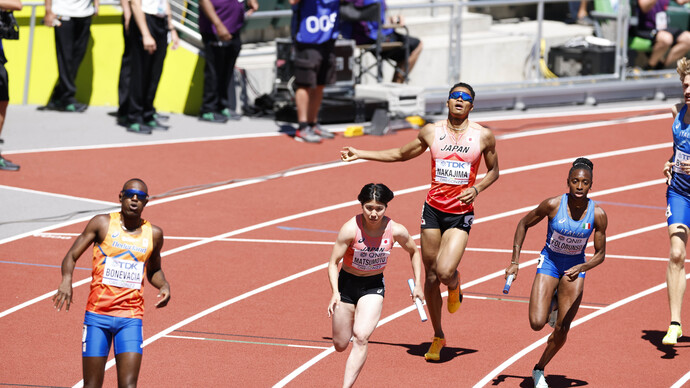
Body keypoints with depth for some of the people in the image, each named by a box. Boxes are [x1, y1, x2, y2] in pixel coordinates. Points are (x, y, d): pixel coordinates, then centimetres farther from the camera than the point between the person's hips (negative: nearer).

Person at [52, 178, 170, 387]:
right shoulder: (102, 224, 0)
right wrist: (66, 280, -21)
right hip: (97, 315, -1)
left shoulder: (153, 234, 8)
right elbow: (71, 256, 0)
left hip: (130, 319, 1)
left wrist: (164, 285, 3)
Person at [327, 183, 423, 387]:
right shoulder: (351, 229, -24)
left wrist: (418, 285, 1)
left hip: (374, 286, 0)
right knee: (340, 345, 11)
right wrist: (335, 293, -32)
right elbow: (333, 263, -18)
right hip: (347, 284, 0)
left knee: (360, 338, -21)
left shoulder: (396, 231, -17)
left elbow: (414, 252, 4)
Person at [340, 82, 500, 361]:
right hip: (433, 209, 2)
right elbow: (401, 154, 19)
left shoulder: (483, 136, 0)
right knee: (431, 275, 5)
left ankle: (454, 285, 19)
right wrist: (359, 155, 17)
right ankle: (437, 336, 20)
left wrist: (476, 189, -7)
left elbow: (493, 171, 13)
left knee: (445, 272, -20)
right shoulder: (431, 132, 5)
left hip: (461, 214, -2)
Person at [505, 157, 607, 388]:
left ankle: (539, 370, 23)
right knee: (537, 323, -15)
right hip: (549, 263, -1)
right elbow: (524, 224, -5)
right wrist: (514, 261, -8)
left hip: (575, 267, 1)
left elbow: (600, 254, -9)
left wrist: (580, 268, -28)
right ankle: (552, 305, 21)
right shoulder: (553, 205, -21)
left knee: (562, 330, -1)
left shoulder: (598, 215, -18)